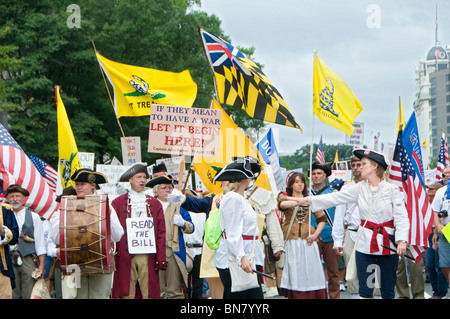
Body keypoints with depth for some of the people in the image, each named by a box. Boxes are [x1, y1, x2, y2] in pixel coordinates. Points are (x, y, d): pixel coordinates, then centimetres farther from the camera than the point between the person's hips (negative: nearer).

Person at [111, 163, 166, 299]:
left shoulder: (154, 203, 14)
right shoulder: (118, 203, 9)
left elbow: (161, 232, 10)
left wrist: (161, 258, 1)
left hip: (147, 256, 1)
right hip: (125, 256, -1)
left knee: (149, 293, -2)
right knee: (126, 294, -3)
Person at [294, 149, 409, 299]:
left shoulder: (392, 189, -4)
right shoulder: (360, 188, 7)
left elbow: (401, 217, -7)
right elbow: (335, 198, 10)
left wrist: (402, 240, -19)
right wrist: (307, 200, 7)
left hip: (388, 245, -3)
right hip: (365, 243, 3)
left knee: (388, 290, 3)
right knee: (365, 289, 2)